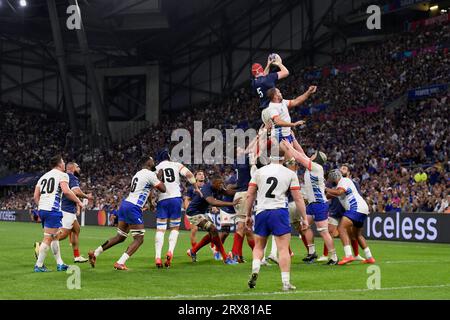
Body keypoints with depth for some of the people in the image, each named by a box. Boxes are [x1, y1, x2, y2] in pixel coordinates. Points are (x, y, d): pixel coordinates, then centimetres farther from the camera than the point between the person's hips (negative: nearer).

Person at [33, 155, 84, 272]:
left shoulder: (43, 177, 20)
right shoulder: (62, 175, 0)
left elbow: (35, 196, 16)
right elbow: (66, 191, -16)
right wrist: (78, 201, -5)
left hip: (42, 209, 8)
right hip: (52, 210, -8)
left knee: (55, 236, 16)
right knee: (48, 238, -6)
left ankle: (60, 263, 17)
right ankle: (39, 265, -7)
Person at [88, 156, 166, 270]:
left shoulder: (137, 174, 20)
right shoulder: (150, 174, -7)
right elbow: (163, 189, -2)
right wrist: (159, 178, 12)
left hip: (124, 204, 9)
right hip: (133, 208, -9)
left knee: (120, 237, 18)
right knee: (139, 239, -3)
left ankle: (95, 253, 18)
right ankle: (120, 263, -12)